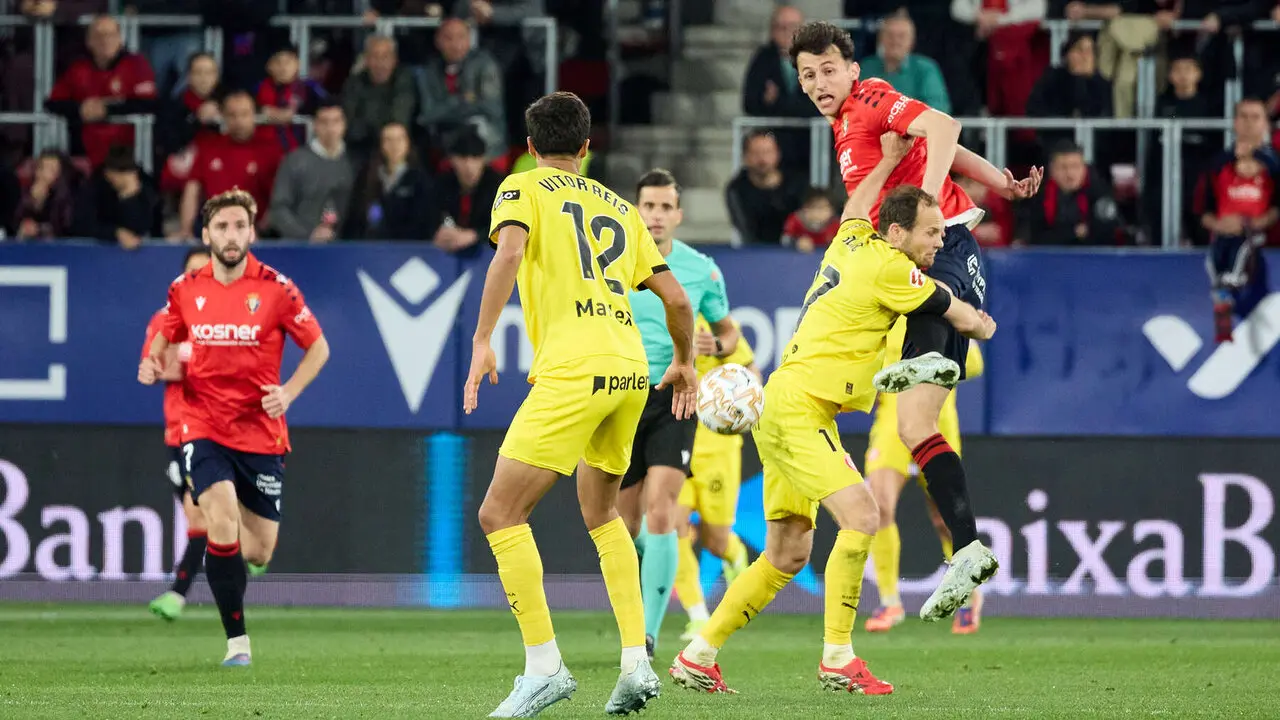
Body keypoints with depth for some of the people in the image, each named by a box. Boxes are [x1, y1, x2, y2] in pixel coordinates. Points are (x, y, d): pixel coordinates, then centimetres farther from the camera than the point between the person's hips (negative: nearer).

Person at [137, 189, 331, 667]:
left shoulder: (275, 288, -5)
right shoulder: (184, 289, 1)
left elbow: (318, 347, 3)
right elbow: (164, 340, 18)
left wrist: (288, 392, -12)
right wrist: (152, 367, -4)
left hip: (262, 434, 0)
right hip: (204, 428, 0)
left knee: (258, 553, 3)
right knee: (223, 525, -23)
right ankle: (236, 640, -14)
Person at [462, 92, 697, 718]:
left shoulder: (522, 189, 8)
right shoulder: (619, 208, 23)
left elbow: (509, 251, -14)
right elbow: (677, 300, 21)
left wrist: (482, 339, -15)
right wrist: (684, 363, 38)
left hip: (572, 371, -6)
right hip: (630, 368, 7)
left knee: (501, 512, -2)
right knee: (601, 512, 25)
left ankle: (544, 666, -11)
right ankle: (636, 662, 13)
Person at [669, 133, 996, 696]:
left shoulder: (853, 243, 10)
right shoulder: (889, 267, -13)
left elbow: (854, 209, 36)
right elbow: (959, 314, 1)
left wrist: (887, 163, 40)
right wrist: (982, 326, 21)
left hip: (780, 408, 10)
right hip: (798, 409, -10)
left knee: (788, 554, 11)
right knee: (860, 516, -19)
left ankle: (698, 656, 16)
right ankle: (837, 657, -18)